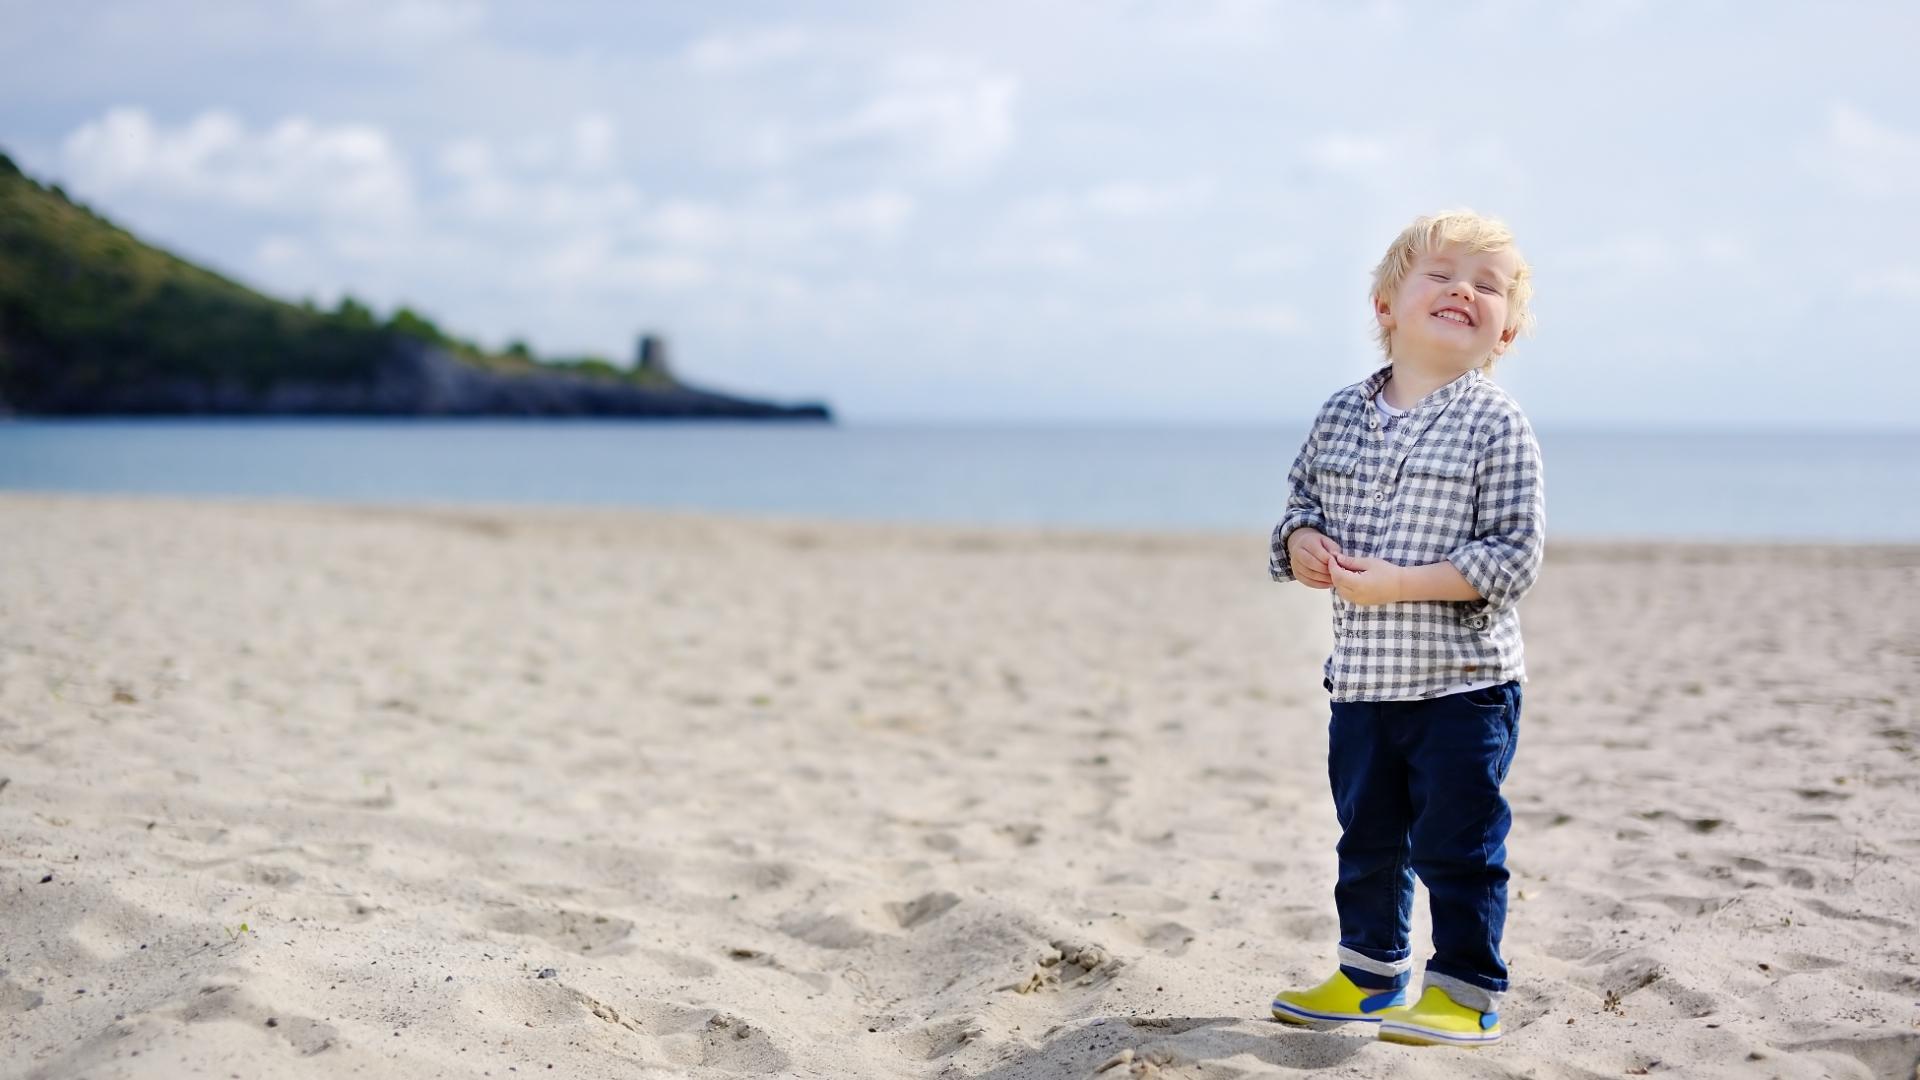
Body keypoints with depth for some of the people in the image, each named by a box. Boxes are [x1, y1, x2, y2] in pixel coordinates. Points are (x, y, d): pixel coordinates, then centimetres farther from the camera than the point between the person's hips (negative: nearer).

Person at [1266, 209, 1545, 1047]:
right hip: (1361, 680, 5)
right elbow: (1302, 499, 16)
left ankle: (1466, 993, 16)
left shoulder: (1495, 426, -11)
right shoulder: (1341, 416, 5)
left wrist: (1401, 583, -23)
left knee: (1457, 846, 2)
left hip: (1463, 685, -5)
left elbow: (1514, 554, -15)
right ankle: (1370, 972, 35)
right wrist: (1301, 545, -8)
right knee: (1367, 841, 18)